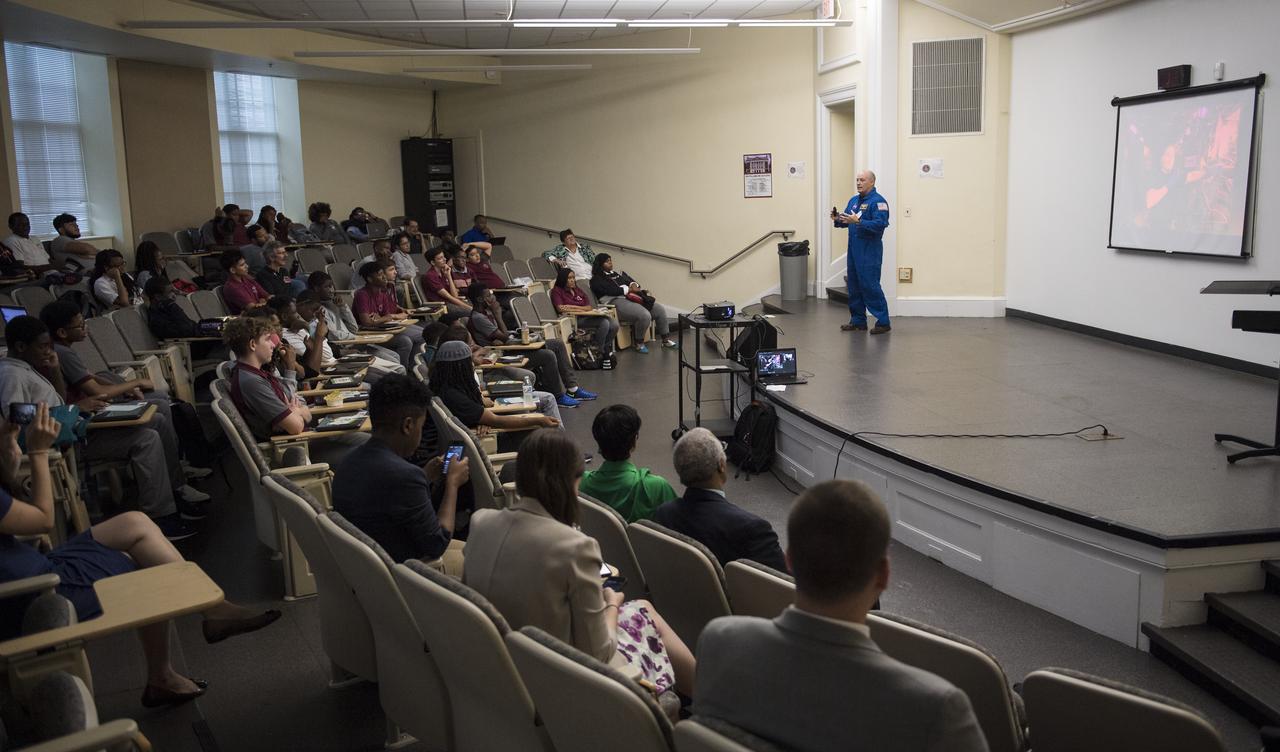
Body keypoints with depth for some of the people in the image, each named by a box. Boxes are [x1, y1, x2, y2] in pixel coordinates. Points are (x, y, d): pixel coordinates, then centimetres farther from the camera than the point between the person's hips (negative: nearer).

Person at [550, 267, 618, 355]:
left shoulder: (577, 290, 24)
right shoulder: (557, 291, 7)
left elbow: (589, 307, 13)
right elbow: (560, 308, -9)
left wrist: (571, 307, -4)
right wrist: (583, 309, -4)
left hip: (588, 315, 6)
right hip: (574, 319, -6)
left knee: (614, 324, -20)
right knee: (604, 323, -29)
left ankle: (606, 350, -5)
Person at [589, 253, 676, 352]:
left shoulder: (618, 274, 28)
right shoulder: (596, 280, 4)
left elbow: (633, 282, 22)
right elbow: (611, 291, -11)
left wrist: (634, 285, -3)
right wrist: (629, 289, -7)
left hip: (632, 298, 8)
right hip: (616, 302, -8)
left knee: (660, 310, -6)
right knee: (644, 315, -31)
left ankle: (666, 340, 4)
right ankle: (639, 344, -14)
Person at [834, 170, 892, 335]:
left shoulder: (878, 202, -10)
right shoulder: (853, 200, 16)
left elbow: (879, 225, -22)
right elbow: (846, 221, 20)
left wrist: (858, 221, -29)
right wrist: (838, 219, -2)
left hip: (869, 251, -8)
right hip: (853, 250, 8)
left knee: (870, 286, -10)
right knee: (854, 286, 11)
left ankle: (883, 322, -4)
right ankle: (858, 321, 20)